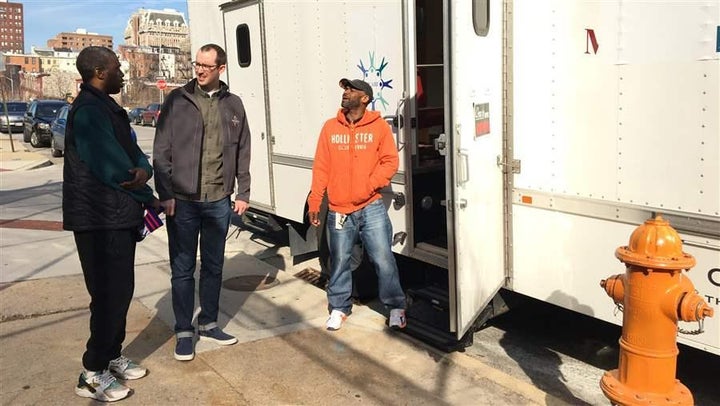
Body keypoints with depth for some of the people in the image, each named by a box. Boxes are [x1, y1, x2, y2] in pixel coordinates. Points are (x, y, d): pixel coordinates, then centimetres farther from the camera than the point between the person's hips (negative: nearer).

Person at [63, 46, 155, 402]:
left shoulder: (107, 108, 16)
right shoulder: (88, 111, -17)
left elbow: (131, 151, 11)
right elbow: (112, 168, -21)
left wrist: (144, 170, -13)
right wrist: (149, 198, -7)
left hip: (118, 217, 10)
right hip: (101, 221, -10)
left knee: (120, 290, 17)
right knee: (111, 293, -4)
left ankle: (112, 357, 30)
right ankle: (93, 374, 9)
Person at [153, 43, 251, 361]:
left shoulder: (233, 105, 7)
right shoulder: (178, 100, -2)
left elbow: (242, 153, 11)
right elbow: (161, 151, -3)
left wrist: (243, 193, 7)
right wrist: (165, 194, -9)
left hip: (219, 201, 3)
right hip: (182, 201, -3)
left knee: (213, 266, 14)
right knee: (183, 269, 5)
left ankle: (208, 324, 29)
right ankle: (184, 332, 18)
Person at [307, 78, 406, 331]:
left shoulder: (379, 126, -1)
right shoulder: (330, 127, 5)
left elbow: (390, 161, -4)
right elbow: (321, 167, 5)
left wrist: (369, 185, -17)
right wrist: (314, 202, 1)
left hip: (371, 208, -2)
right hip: (339, 210, 2)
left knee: (383, 259, 1)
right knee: (340, 262, 10)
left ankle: (396, 307, 18)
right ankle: (339, 308, 27)